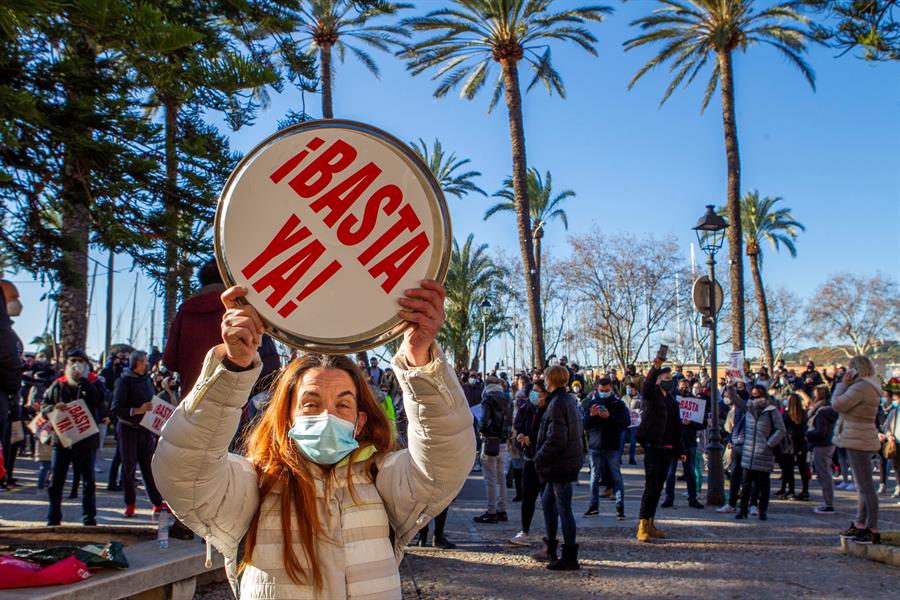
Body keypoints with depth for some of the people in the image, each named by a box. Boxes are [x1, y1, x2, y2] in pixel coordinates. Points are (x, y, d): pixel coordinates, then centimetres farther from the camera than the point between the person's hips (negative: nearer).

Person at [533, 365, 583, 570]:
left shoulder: (557, 404, -18)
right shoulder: (570, 400, 12)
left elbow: (555, 439, -23)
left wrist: (540, 459, -12)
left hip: (561, 463, -10)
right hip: (570, 460, 10)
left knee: (563, 509, -4)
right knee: (547, 502, 20)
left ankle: (569, 557, 2)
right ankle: (551, 549, 27)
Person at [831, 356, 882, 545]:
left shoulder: (861, 387, -19)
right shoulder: (870, 386, 15)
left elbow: (837, 404, -19)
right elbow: (845, 405, 16)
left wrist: (843, 383, -10)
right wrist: (846, 384, 7)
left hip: (859, 442, -11)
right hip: (861, 441, 11)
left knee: (866, 486, -9)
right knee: (862, 486, 17)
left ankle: (873, 530, -7)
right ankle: (859, 525, 27)